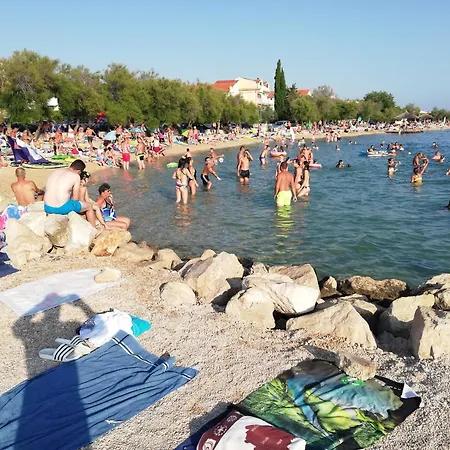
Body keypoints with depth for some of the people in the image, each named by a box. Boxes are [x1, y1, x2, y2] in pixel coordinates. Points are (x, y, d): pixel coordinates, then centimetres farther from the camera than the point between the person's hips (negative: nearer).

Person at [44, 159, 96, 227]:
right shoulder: (76, 176, -4)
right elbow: (75, 198, -3)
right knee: (89, 205, 17)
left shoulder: (55, 171, 13)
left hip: (47, 208, 6)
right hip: (62, 208, -6)